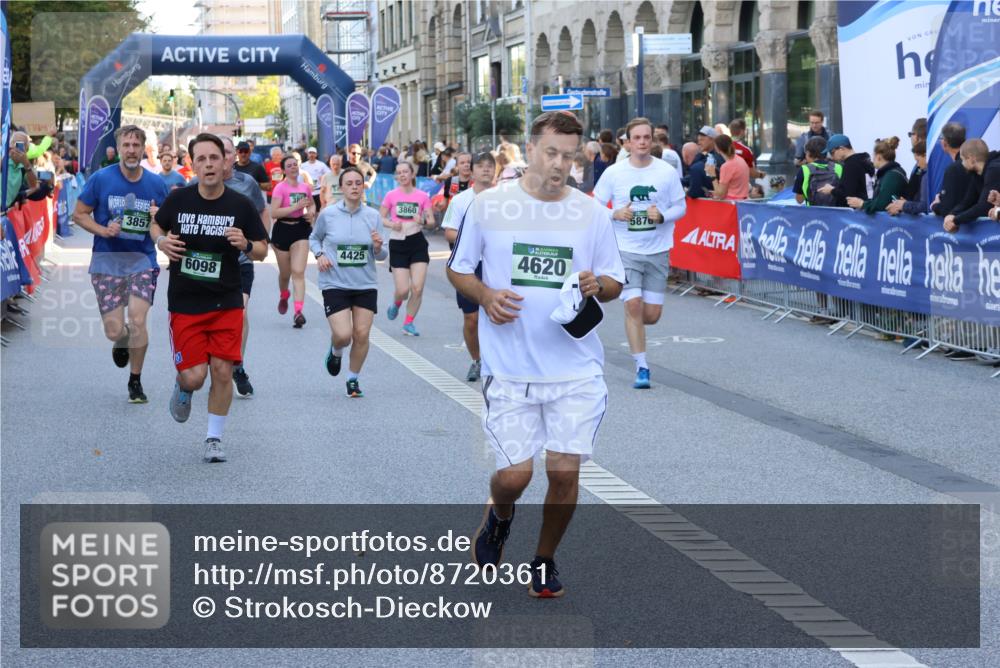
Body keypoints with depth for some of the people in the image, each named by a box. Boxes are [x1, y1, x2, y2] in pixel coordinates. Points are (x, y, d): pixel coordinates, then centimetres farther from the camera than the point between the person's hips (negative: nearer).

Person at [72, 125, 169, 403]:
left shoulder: (156, 184, 2)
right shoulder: (101, 179, -4)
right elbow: (79, 214, 2)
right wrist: (104, 231, -15)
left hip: (143, 260, 1)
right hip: (106, 262, 0)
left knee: (137, 320, -15)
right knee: (114, 331, -4)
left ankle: (135, 381, 6)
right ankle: (122, 343, 37)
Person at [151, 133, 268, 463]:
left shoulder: (240, 205, -5)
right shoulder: (178, 199, -4)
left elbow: (263, 250, 2)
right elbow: (156, 224, 16)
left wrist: (246, 245, -20)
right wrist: (161, 241, -6)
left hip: (226, 303, 0)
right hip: (185, 303, 0)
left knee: (222, 370, -4)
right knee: (195, 376, -7)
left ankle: (214, 438, 15)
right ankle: (182, 387, 31)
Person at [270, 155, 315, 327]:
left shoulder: (305, 187, 6)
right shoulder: (280, 188, -9)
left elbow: (311, 205, 26)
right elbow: (274, 213, -19)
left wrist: (311, 212, 3)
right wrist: (296, 206, -23)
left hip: (301, 229, 2)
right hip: (282, 230, -2)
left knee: (298, 272, -11)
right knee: (285, 273, 13)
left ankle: (298, 312, -18)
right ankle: (283, 296, 46)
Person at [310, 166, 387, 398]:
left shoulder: (373, 216, 0)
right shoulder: (328, 214, -4)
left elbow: (382, 256, 5)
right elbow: (314, 238, 14)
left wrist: (378, 247, -17)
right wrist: (319, 255, -5)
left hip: (365, 285, 2)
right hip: (335, 284, -2)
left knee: (362, 334, -1)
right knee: (343, 335, -12)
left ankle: (353, 379, 21)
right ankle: (336, 352, 25)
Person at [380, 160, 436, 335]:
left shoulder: (422, 196, -1)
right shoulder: (391, 195, -1)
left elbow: (432, 222, 1)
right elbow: (380, 218, 4)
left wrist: (423, 221, -20)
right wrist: (392, 224, -16)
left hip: (417, 243, 1)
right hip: (397, 244, -1)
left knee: (417, 288, -6)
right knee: (403, 290, -7)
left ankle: (409, 323, 12)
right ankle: (396, 304, 30)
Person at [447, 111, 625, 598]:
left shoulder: (592, 213, 4)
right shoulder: (489, 205, 0)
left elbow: (615, 282, 12)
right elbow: (457, 269, 10)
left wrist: (597, 285, -12)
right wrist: (485, 295, -11)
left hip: (576, 369, 1)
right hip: (509, 369, -1)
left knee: (565, 470, -2)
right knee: (515, 473, -6)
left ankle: (544, 561, 23)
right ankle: (499, 517, 32)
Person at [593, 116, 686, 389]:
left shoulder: (667, 172, 0)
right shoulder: (613, 173, -2)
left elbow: (681, 206, 7)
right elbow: (595, 207, 4)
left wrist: (662, 216, -13)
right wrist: (616, 214, -15)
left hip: (658, 251, 2)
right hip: (626, 250, -2)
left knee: (652, 314, 2)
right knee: (634, 305, -14)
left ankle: (631, 327, 38)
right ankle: (641, 367, -5)